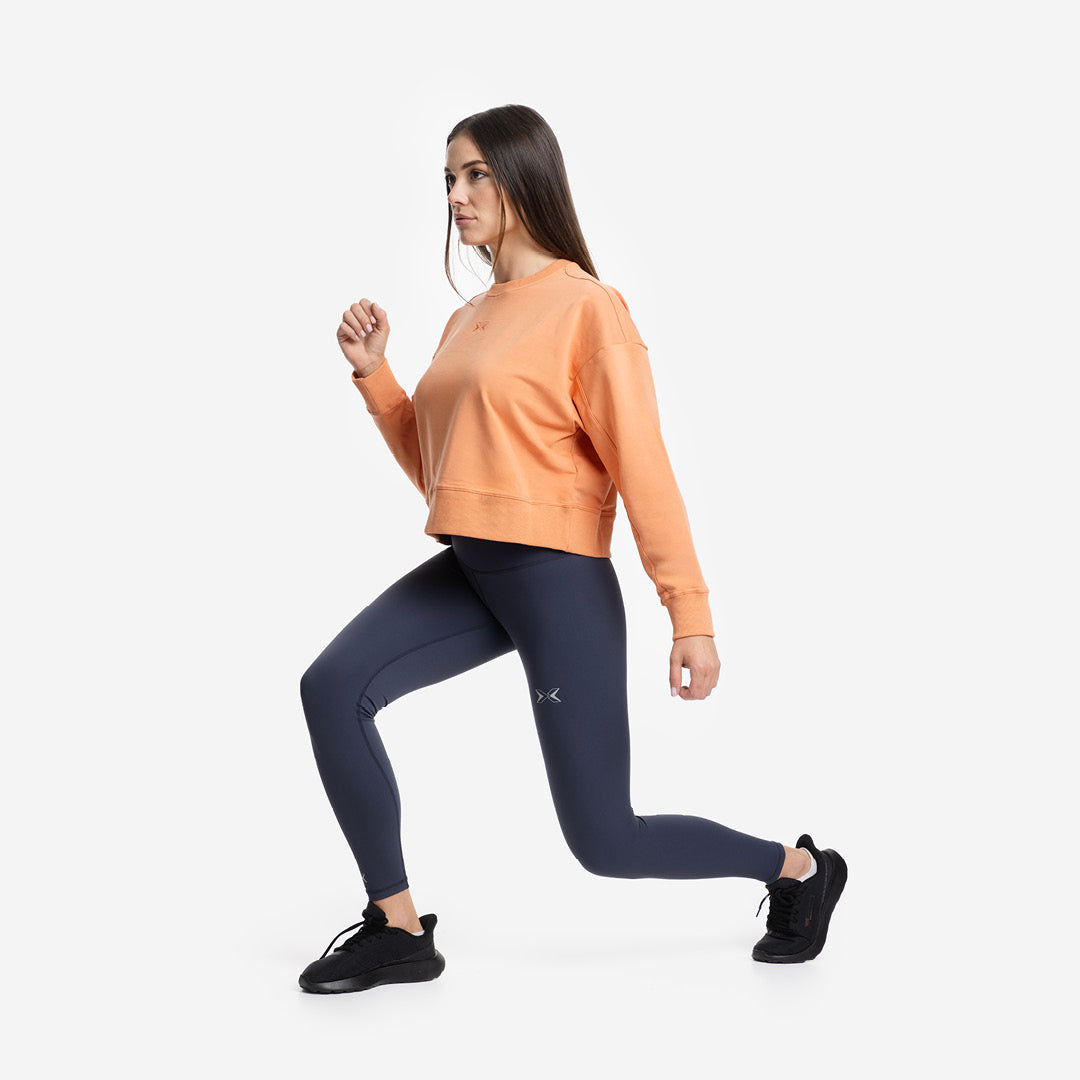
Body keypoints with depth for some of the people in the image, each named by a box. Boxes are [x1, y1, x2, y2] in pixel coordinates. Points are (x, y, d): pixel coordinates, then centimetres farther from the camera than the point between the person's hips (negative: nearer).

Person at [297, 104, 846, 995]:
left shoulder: (586, 306, -9)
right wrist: (373, 373, 8)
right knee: (332, 689, -15)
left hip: (559, 583, -7)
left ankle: (799, 868, 25)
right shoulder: (466, 321, 14)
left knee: (605, 843, 0)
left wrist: (691, 616, -16)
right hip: (467, 572, 7)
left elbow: (643, 465, -13)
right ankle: (399, 931, -1)